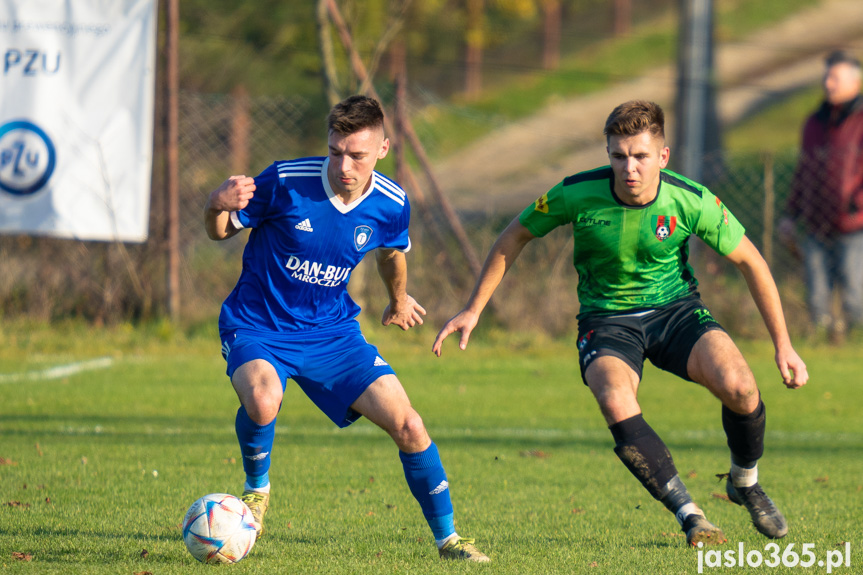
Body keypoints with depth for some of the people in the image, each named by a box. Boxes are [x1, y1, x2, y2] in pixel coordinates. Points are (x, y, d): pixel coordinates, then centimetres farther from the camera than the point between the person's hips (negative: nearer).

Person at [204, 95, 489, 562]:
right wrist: (217, 206, -30)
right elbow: (222, 231, -6)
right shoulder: (286, 182, -20)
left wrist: (399, 300, 34)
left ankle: (447, 537, 11)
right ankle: (257, 489, -3)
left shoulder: (391, 205, -8)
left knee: (407, 426, -8)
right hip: (256, 326, -3)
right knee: (262, 400, -36)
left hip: (331, 331, 3)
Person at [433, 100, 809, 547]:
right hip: (606, 320, -1)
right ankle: (689, 514, -21)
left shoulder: (692, 201, -17)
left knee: (738, 387, -26)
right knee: (616, 406, -33)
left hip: (675, 309, 1)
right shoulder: (578, 194, -18)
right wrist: (473, 310, 2)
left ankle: (745, 483, 6)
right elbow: (515, 237, 0)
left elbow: (750, 262, -3)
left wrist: (783, 344, -3)